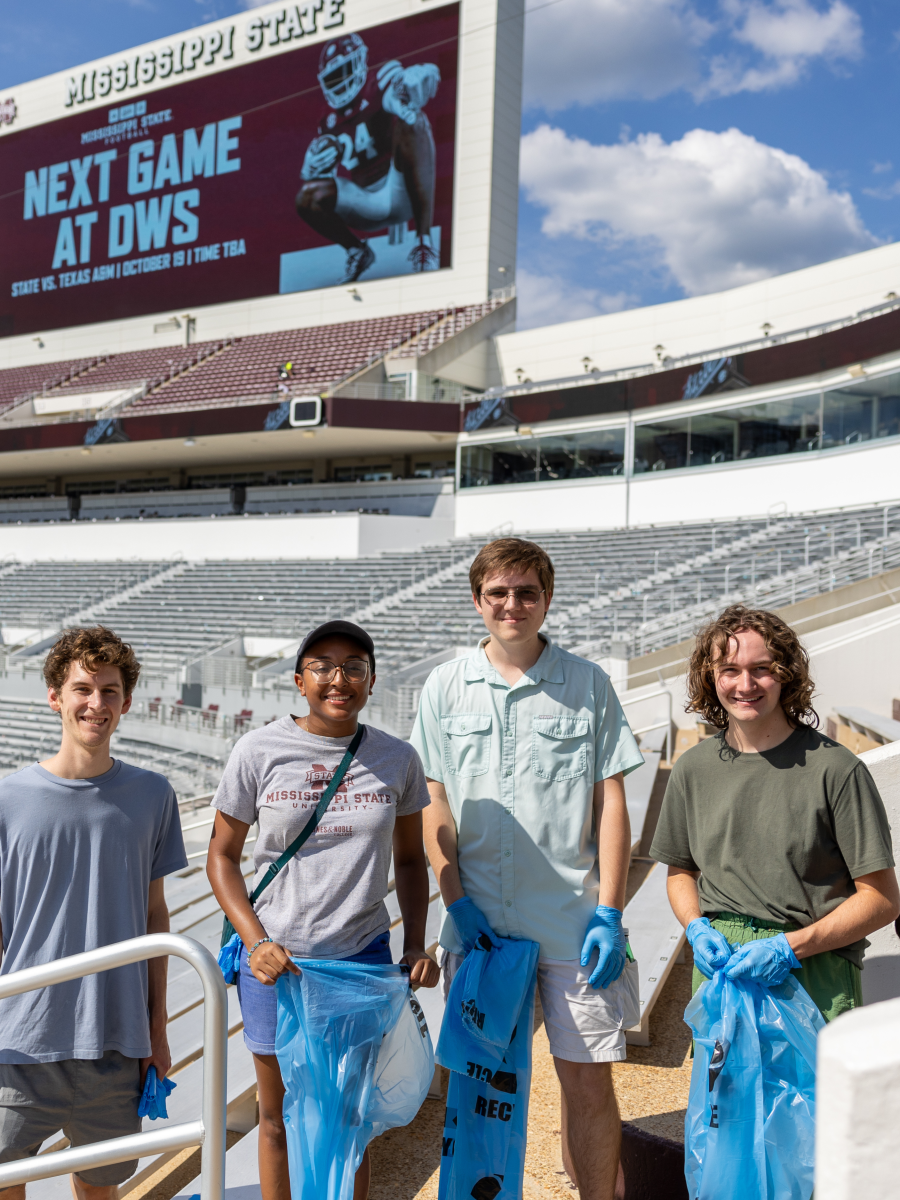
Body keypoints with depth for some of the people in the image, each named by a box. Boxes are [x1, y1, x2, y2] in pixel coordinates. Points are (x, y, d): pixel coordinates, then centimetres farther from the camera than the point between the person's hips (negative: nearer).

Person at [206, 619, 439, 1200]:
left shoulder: (397, 758, -1)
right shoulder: (260, 751, -8)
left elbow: (410, 860, 10)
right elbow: (222, 855, -1)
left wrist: (416, 945, -1)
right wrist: (256, 941, -13)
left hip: (364, 956, 2)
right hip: (276, 958, -1)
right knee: (279, 1116, 14)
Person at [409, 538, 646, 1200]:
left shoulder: (588, 683, 1)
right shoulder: (445, 687, 4)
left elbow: (612, 802, 1)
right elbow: (434, 805, 5)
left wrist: (609, 912, -5)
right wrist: (457, 903, -4)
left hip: (574, 921, -1)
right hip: (478, 921, 1)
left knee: (590, 1081, 5)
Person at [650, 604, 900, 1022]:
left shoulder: (837, 769, -9)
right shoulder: (693, 768, 5)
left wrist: (790, 947, -14)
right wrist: (697, 929, -1)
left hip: (815, 974, -3)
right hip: (719, 963, 3)